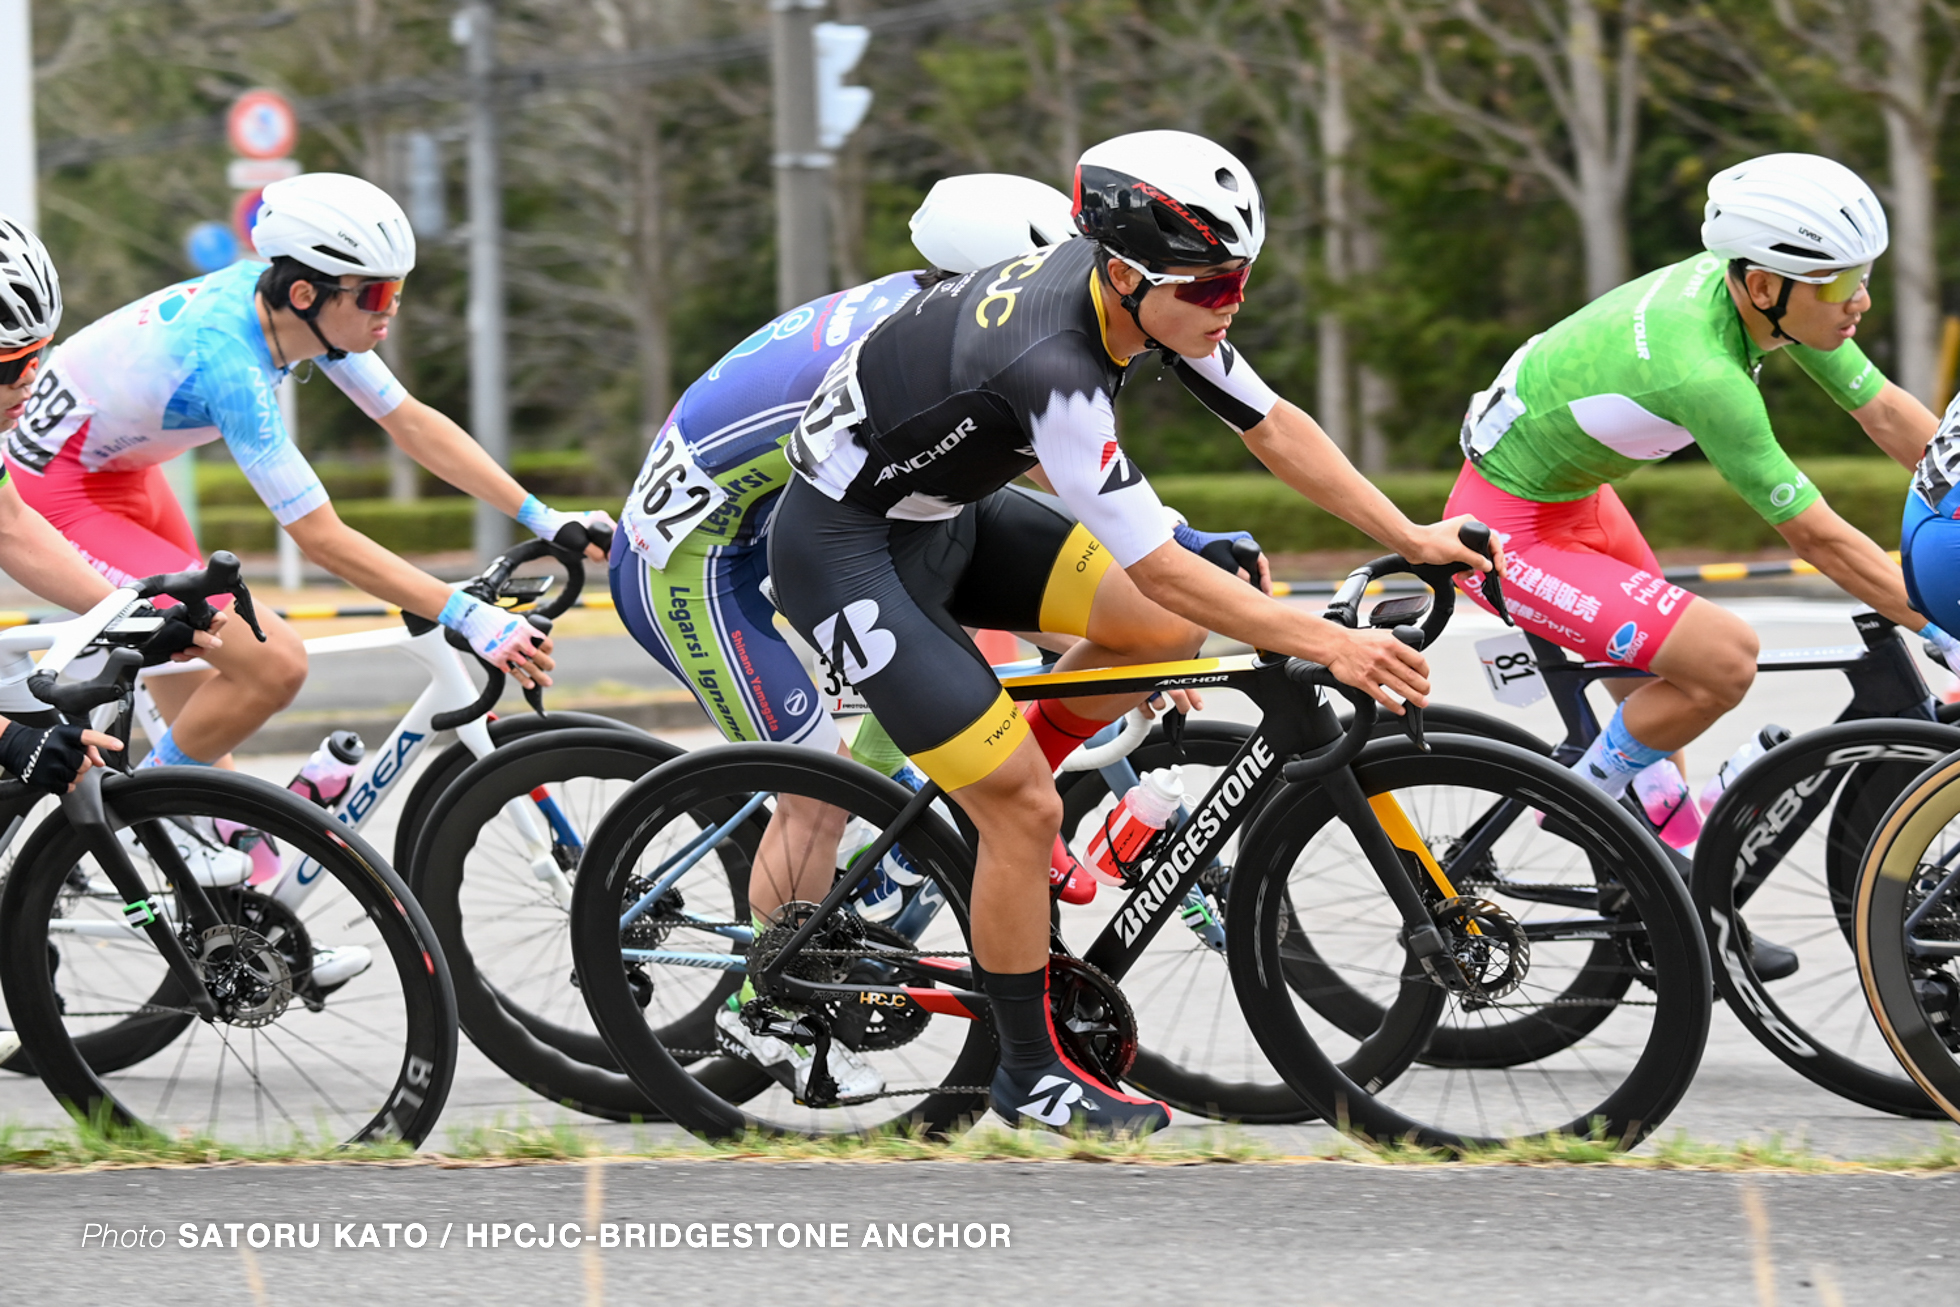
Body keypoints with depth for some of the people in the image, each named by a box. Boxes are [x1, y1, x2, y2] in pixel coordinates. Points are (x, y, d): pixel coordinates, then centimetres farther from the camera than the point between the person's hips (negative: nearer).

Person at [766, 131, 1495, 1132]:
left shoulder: (1152, 291, -10)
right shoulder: (1050, 367, -35)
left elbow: (1273, 428, 1)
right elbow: (1159, 568, -33)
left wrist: (1413, 540, -2)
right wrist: (1327, 644, -31)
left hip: (945, 513, 9)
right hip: (844, 550, -9)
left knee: (1167, 632, -1)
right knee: (1027, 809, -9)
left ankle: (988, 805, 17)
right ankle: (1030, 1075, 7)